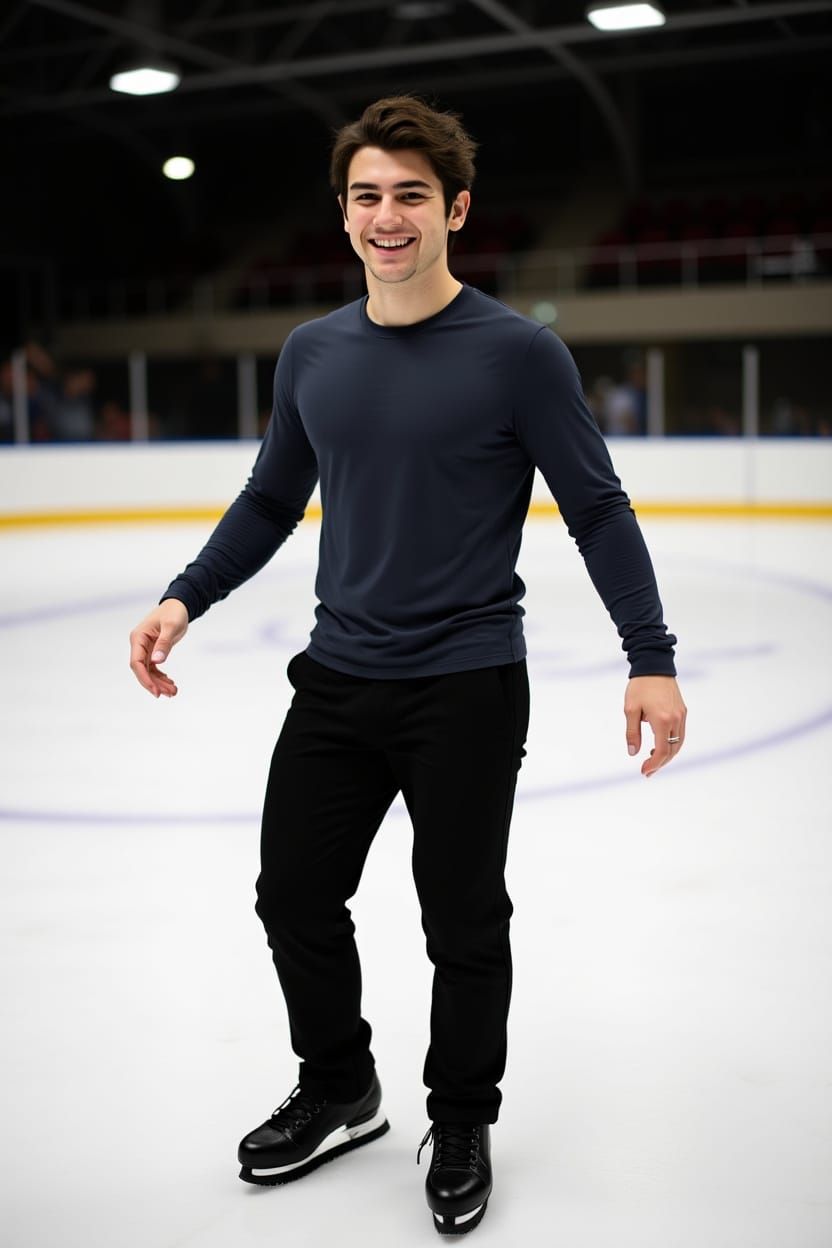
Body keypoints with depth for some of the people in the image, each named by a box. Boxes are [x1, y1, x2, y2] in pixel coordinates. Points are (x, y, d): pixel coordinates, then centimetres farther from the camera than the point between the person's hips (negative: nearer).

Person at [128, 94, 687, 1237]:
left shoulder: (519, 353, -9)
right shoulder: (311, 354, 5)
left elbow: (597, 509, -6)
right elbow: (271, 501, 15)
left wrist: (651, 657, -13)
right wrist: (183, 599, 3)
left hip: (466, 692, -4)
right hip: (337, 682, 5)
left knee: (463, 927, 7)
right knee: (295, 897, 11)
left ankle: (462, 1127, 31)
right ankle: (338, 1096, 36)